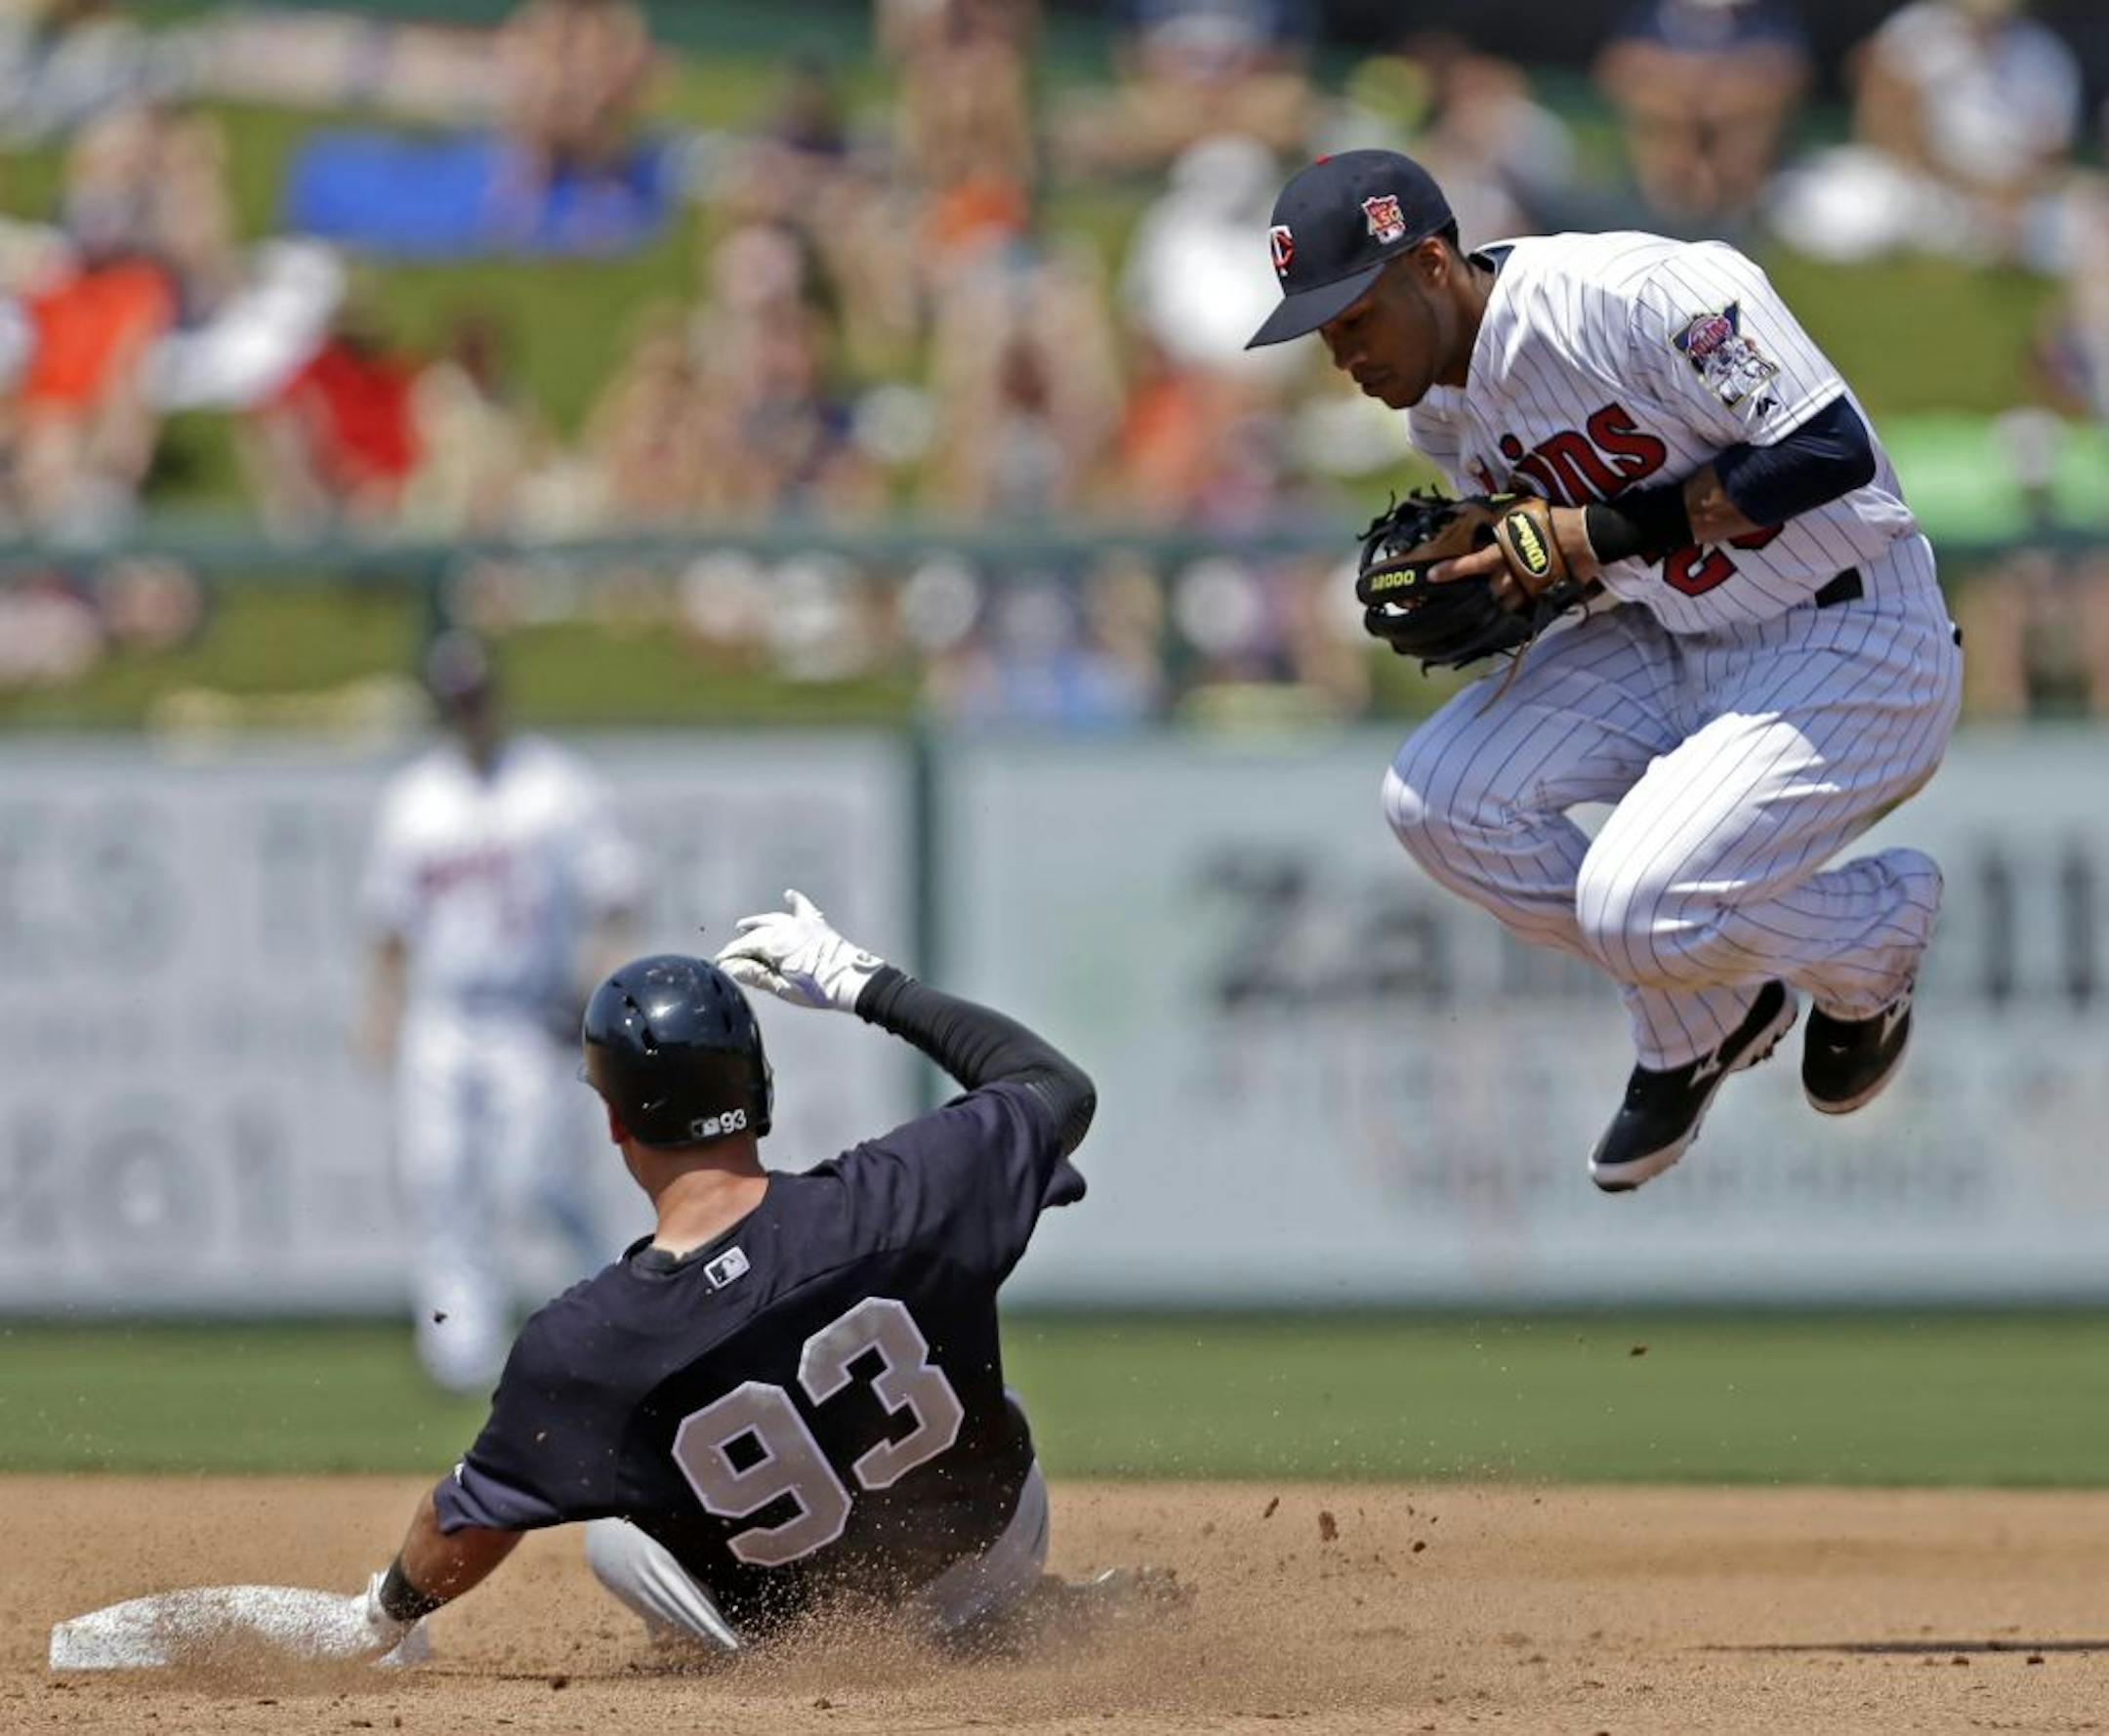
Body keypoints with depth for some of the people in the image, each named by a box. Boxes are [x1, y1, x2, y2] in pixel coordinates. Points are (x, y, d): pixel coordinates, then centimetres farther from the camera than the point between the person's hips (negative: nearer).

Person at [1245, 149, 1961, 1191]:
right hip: (1675, 633, 8)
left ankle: (1881, 927, 10)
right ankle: (1702, 1021, 12)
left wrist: (1600, 536, -25)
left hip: (1855, 645, -8)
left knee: (1636, 908, -23)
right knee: (1439, 800, -7)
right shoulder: (1440, 407, 0)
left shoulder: (1635, 295, -27)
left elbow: (1833, 451, -28)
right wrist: (1471, 590, -10)